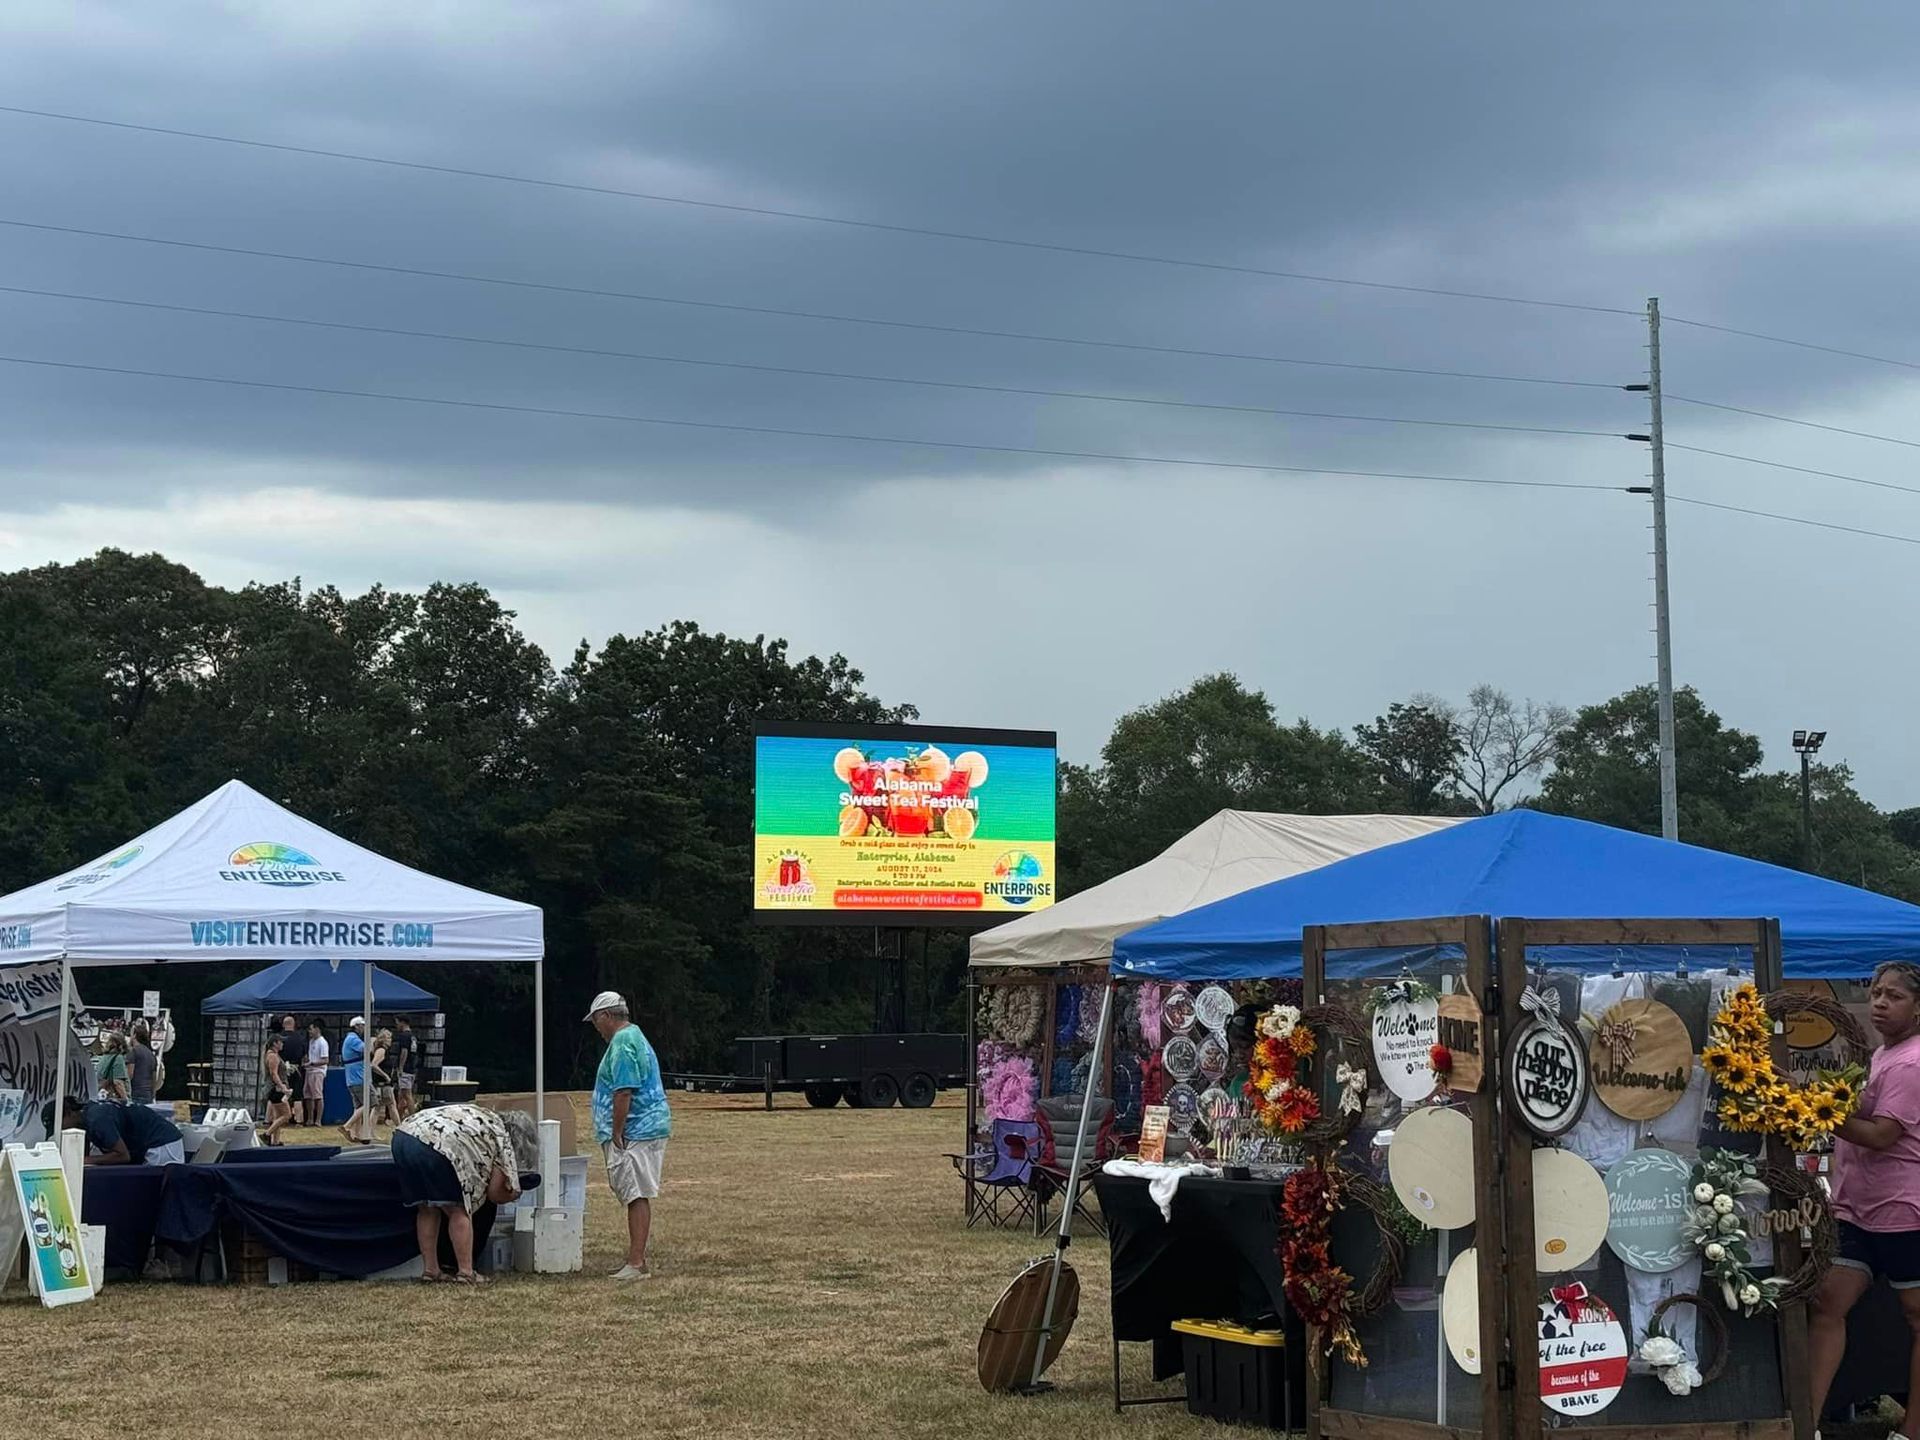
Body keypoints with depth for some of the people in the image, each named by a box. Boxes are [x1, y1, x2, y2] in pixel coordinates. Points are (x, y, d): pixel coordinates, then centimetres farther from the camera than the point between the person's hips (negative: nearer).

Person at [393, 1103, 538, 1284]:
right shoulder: (502, 1139, 13)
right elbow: (495, 1194, 14)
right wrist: (513, 1193, 35)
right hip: (434, 1147, -8)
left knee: (427, 1209, 20)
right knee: (458, 1211, 6)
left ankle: (430, 1270, 21)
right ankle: (465, 1273, 4)